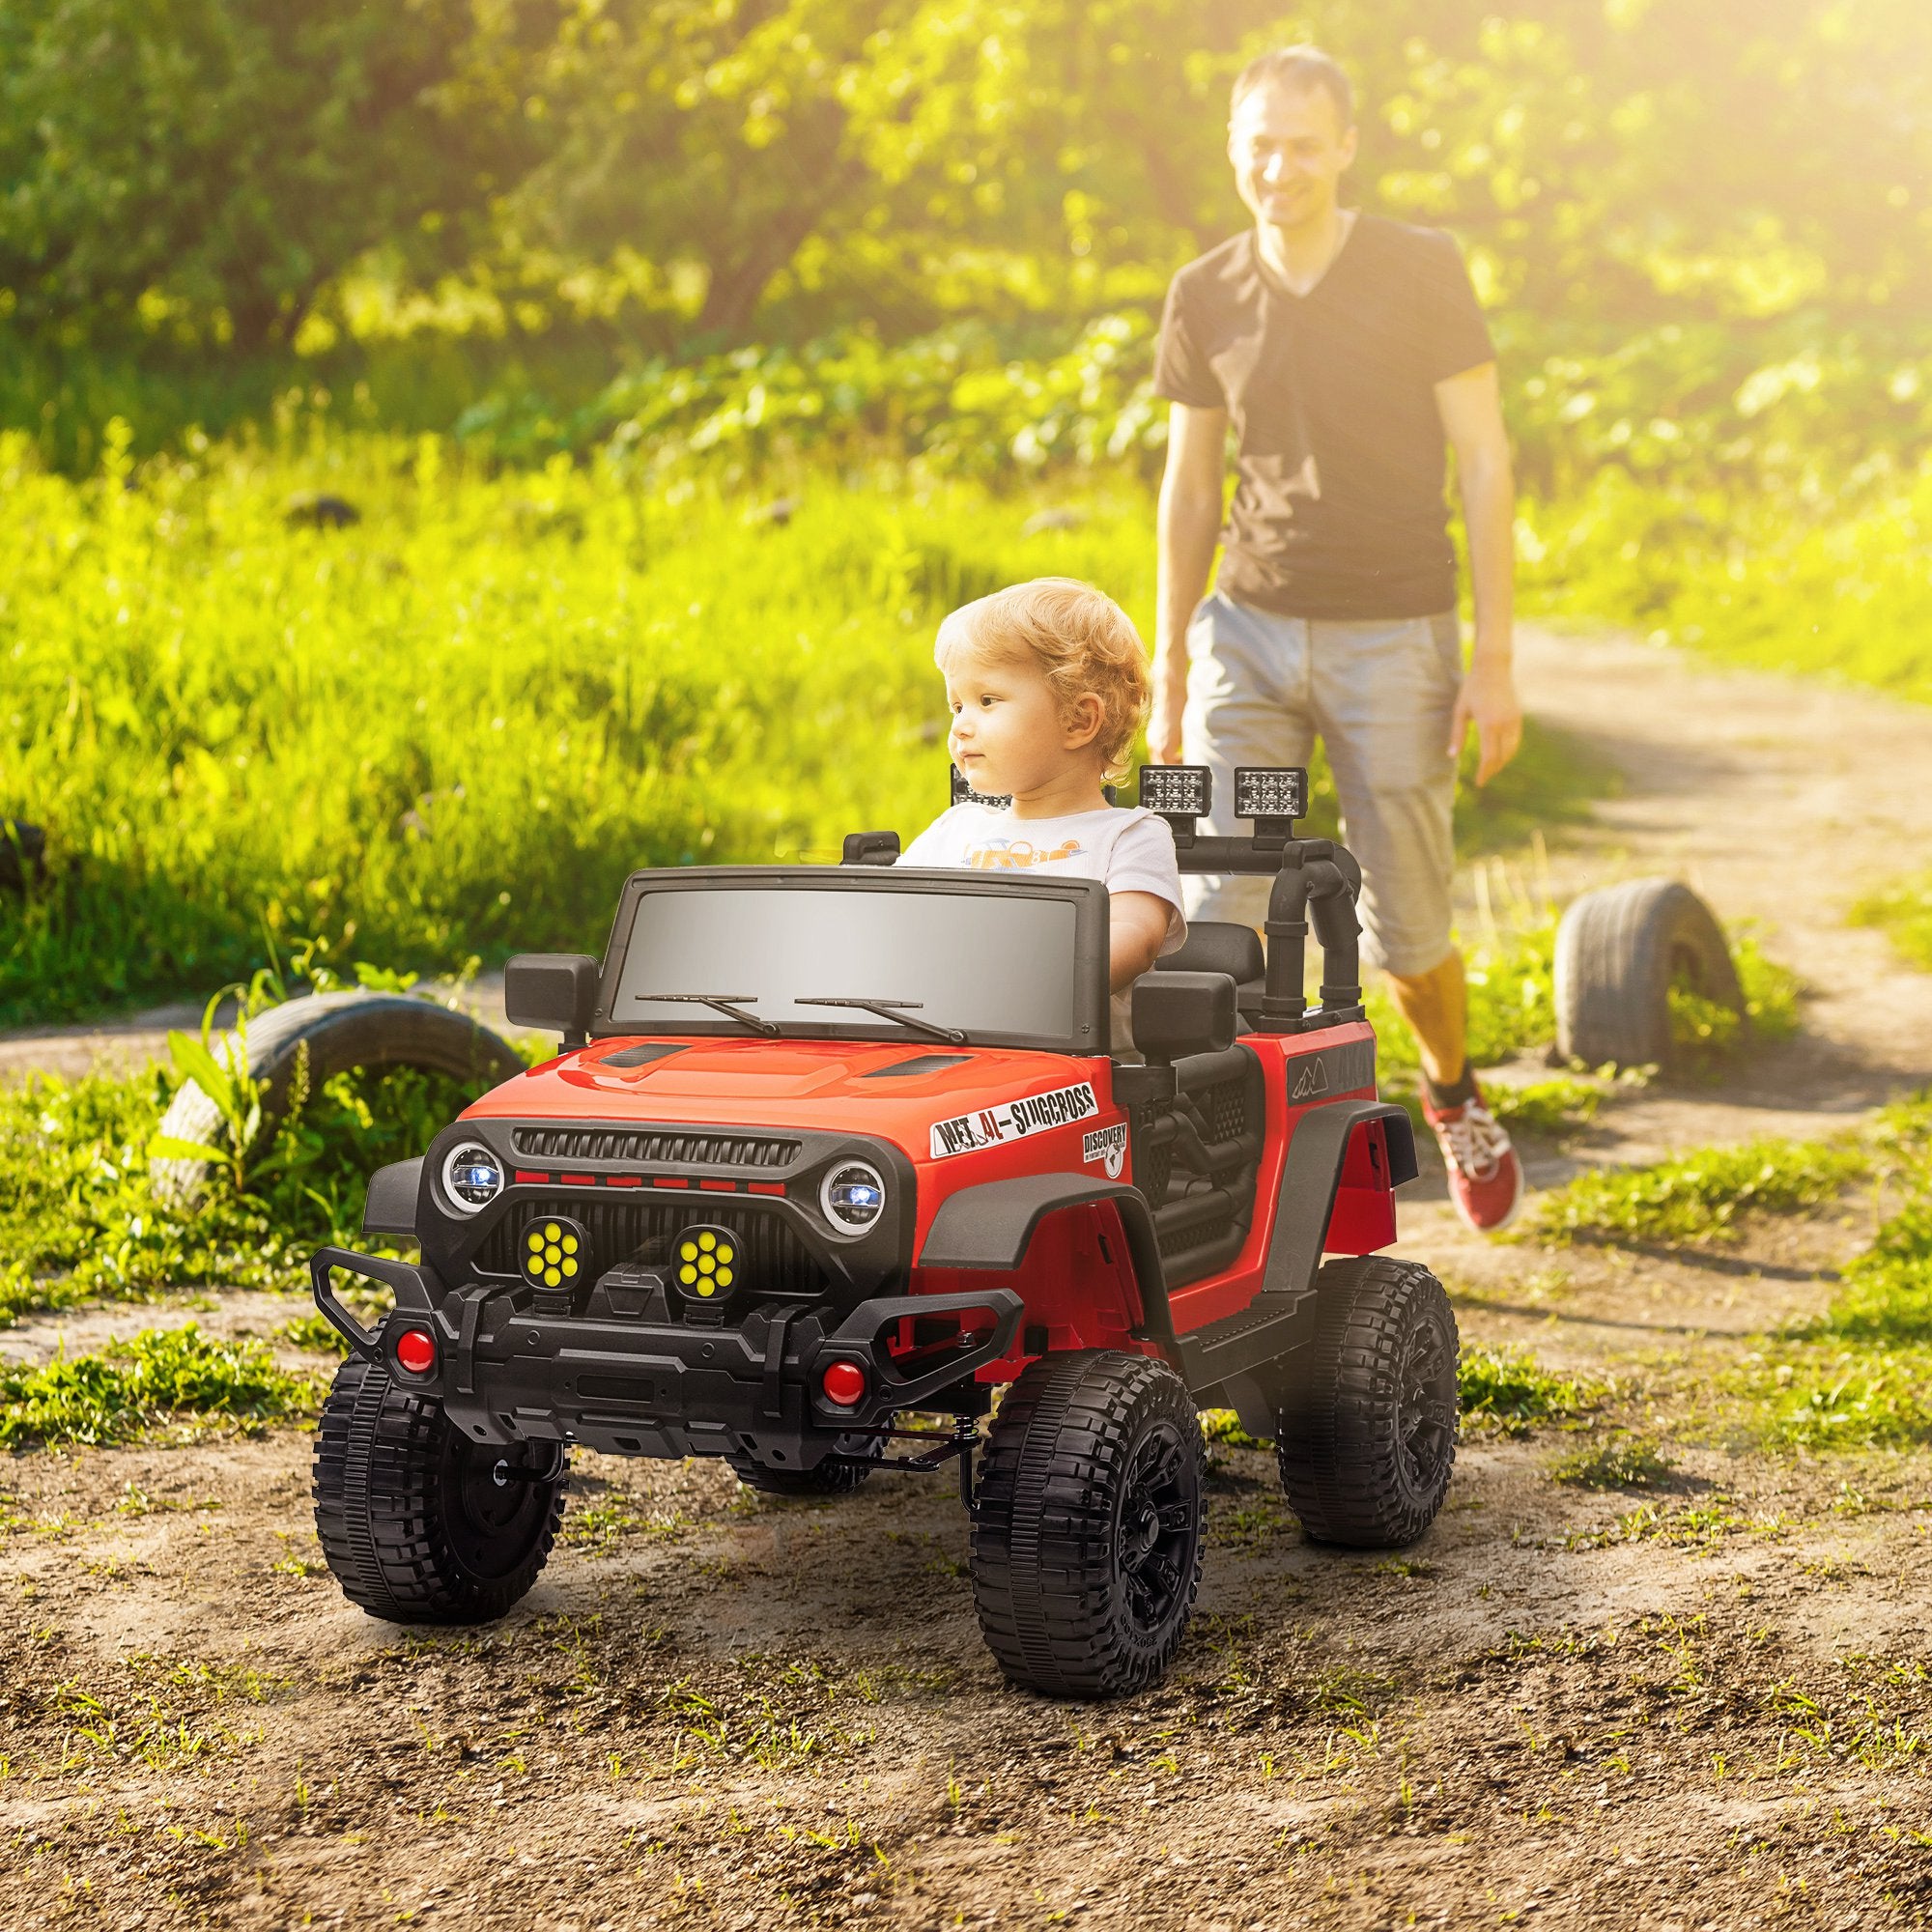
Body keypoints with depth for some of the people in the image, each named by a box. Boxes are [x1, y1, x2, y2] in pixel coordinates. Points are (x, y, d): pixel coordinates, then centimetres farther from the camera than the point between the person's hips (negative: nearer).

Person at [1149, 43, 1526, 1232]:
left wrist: (1495, 657, -10)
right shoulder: (1207, 300, 2)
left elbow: (1484, 463, -6)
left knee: (1407, 931, 6)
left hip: (1393, 640, -2)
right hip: (1252, 633, 2)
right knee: (1221, 910, -11)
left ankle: (1453, 1090, 37)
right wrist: (1169, 677, 11)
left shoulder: (1422, 274, -8)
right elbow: (1190, 488, 11)